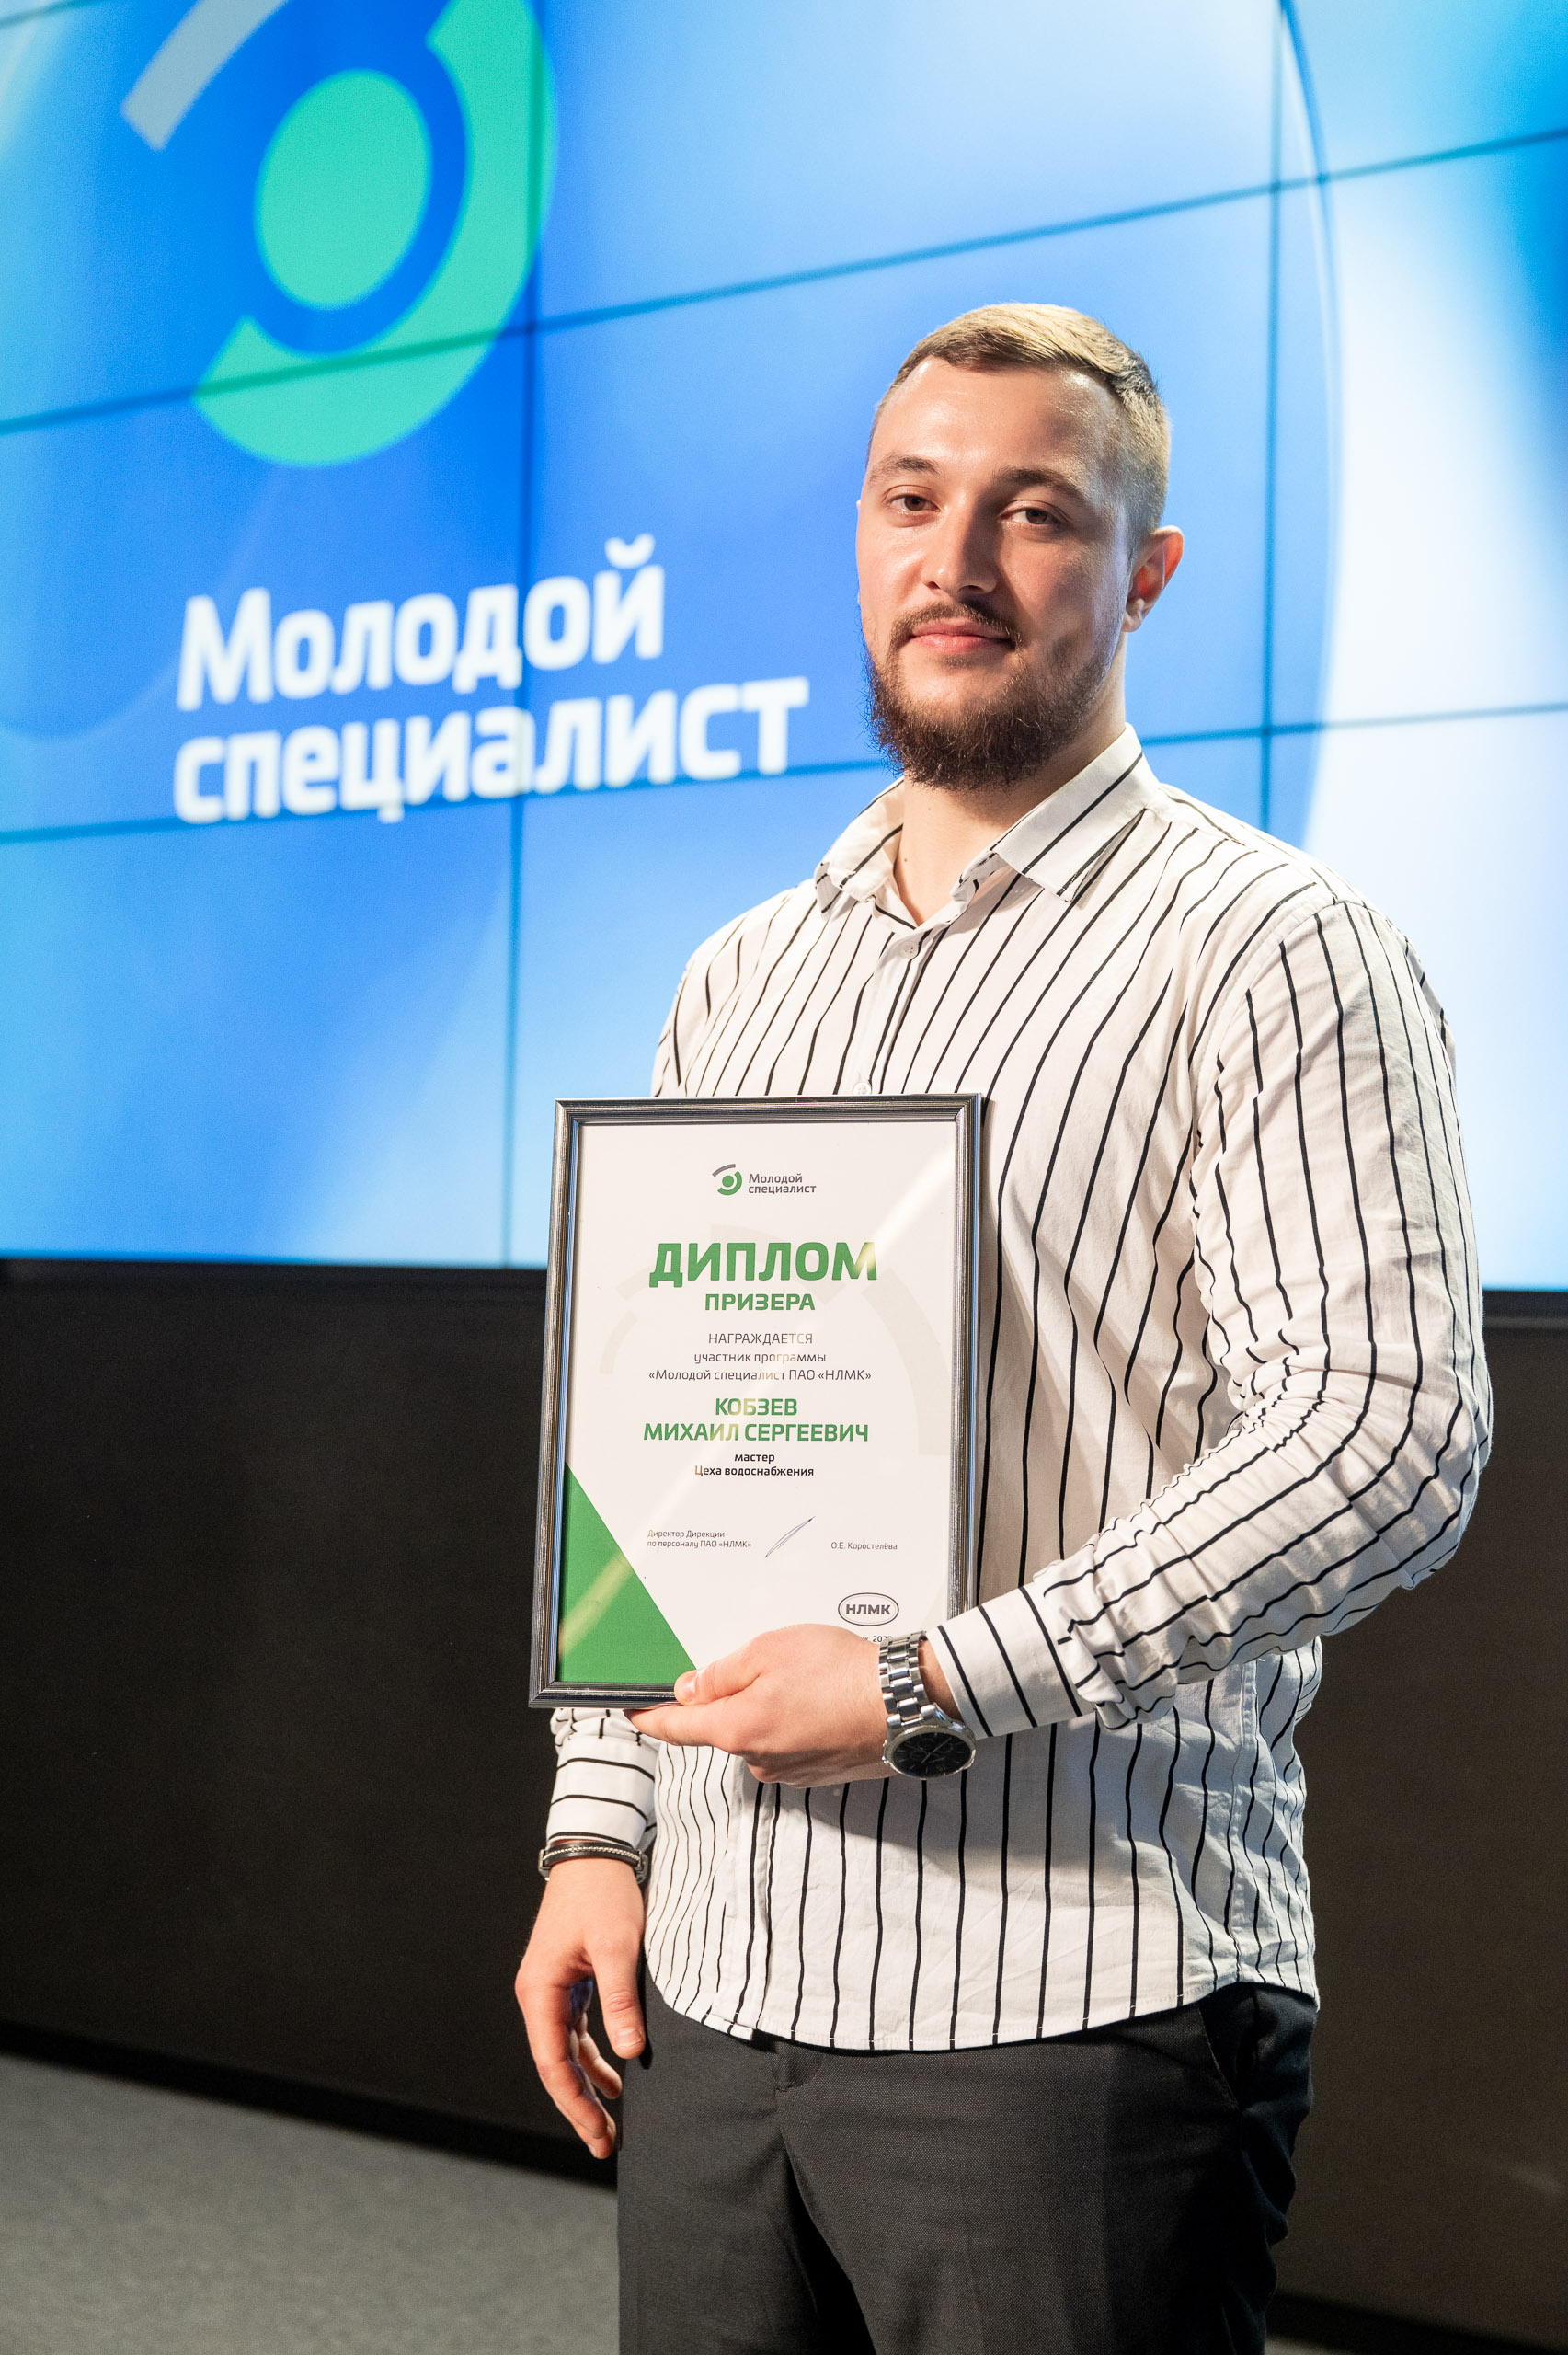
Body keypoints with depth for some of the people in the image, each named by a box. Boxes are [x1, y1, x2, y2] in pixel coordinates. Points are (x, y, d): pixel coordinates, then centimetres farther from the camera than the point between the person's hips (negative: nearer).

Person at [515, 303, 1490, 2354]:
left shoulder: (1271, 952, -6)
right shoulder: (742, 978, 14)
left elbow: (1390, 1433, -16)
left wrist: (940, 1683, -19)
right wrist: (602, 1828, 9)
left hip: (1076, 2000, -5)